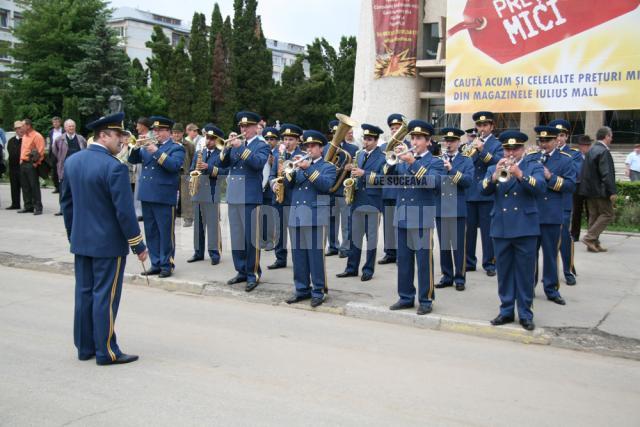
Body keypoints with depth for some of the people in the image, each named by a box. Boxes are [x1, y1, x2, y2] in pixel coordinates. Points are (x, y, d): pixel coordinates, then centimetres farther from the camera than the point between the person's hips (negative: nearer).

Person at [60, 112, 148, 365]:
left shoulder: (72, 161, 4)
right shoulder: (114, 167, -20)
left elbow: (66, 202, 11)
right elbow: (124, 211, -19)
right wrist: (138, 245, -11)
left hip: (81, 241, 7)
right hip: (108, 243, -7)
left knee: (84, 293, 14)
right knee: (105, 296, 1)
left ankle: (84, 347, 24)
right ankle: (106, 352, 9)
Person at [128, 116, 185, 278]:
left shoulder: (176, 148, 0)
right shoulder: (148, 146, 17)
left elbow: (174, 165, -18)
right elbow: (133, 160, 13)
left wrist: (156, 151, -21)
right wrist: (137, 146, -4)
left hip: (164, 197, -6)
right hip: (147, 195, 6)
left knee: (166, 233, -1)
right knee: (151, 232, 10)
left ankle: (167, 265, 8)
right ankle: (155, 263, 19)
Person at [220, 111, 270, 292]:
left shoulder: (261, 145, 0)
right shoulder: (237, 144, 16)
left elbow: (258, 162, -19)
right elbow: (224, 163, 8)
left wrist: (240, 148, -23)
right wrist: (228, 147, -7)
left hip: (250, 197, -6)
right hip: (233, 196, 6)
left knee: (251, 237, -3)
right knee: (236, 236, 10)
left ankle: (253, 274, 5)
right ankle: (241, 271, 21)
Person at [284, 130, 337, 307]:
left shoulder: (328, 166, 5)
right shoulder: (301, 164, 21)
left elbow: (326, 185, -14)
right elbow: (288, 184, 10)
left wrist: (308, 169, -18)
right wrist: (292, 168, -5)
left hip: (315, 215, -5)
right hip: (296, 214, 6)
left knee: (316, 254, -5)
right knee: (298, 254, 7)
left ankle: (319, 291, 2)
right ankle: (302, 289, 16)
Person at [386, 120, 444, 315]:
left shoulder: (436, 162, 1)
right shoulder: (404, 160, 16)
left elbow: (431, 181, -19)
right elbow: (389, 178, 5)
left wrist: (414, 162, -26)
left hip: (422, 218, -5)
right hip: (402, 217, 5)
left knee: (424, 261, -2)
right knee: (403, 260, 10)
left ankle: (426, 300, 7)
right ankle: (406, 297, 20)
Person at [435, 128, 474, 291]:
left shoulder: (466, 161, 4)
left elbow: (468, 181, -12)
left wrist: (452, 169, -22)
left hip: (458, 209, -3)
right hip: (440, 208, 3)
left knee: (459, 246, 0)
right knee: (443, 245, 9)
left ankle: (460, 278, 8)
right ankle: (447, 276, 18)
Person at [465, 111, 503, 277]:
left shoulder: (497, 144, 2)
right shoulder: (472, 143, 15)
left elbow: (497, 163, -15)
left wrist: (482, 150, -26)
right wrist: (472, 149, -9)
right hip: (469, 192, 4)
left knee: (487, 230, -1)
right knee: (469, 229, 8)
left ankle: (489, 263, 8)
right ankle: (469, 262, 18)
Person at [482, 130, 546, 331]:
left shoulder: (533, 166, 4)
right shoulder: (494, 168, 12)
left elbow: (540, 188, -14)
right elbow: (484, 190, -4)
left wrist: (520, 174, -28)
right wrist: (495, 175, -23)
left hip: (525, 228, -3)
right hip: (501, 228, 3)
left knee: (525, 273, 2)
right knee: (504, 272, 8)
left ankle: (525, 314, 10)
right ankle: (506, 311, 18)